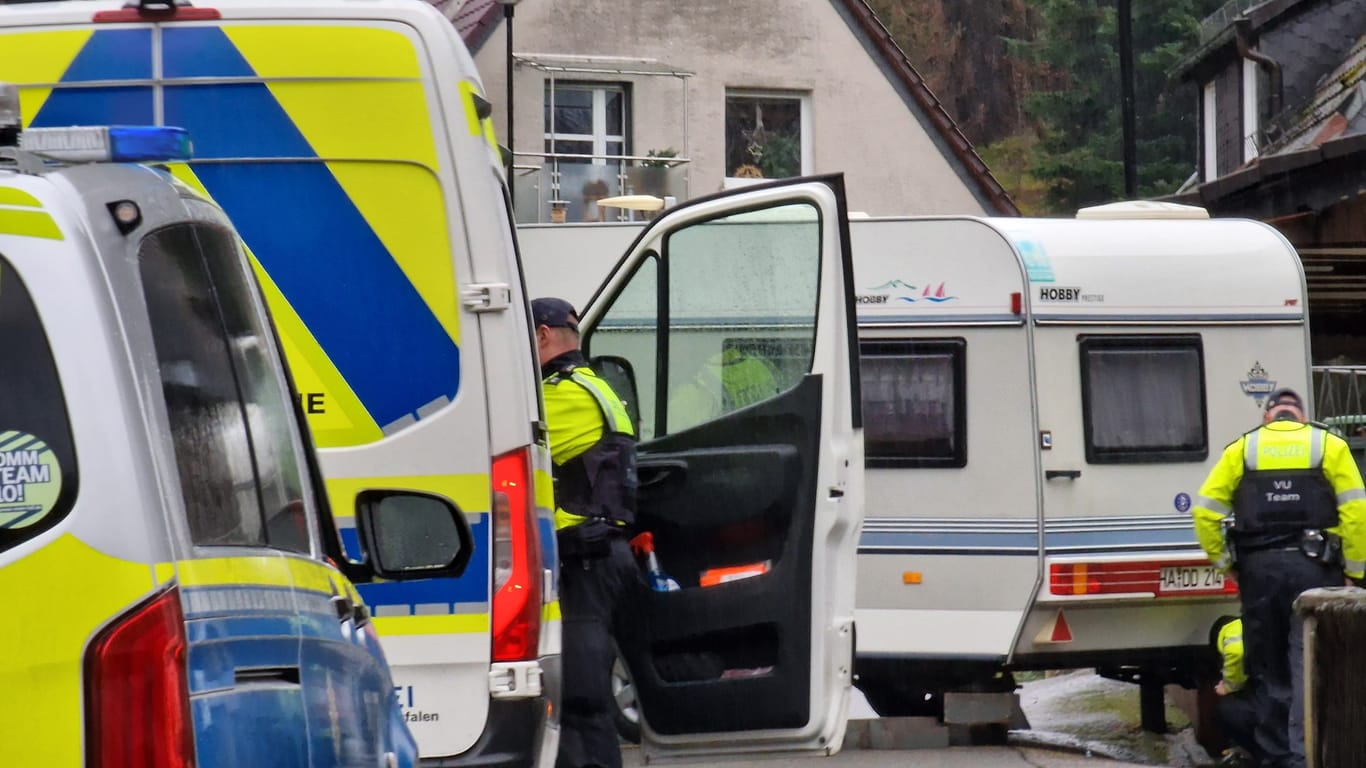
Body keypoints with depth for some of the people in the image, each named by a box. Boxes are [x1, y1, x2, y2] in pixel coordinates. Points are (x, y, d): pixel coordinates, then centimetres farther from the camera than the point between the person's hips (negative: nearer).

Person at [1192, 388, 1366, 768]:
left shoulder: (1241, 450, 10)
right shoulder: (1330, 446, 6)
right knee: (1310, 667, -4)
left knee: (1268, 669, 11)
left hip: (1259, 568, 2)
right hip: (1313, 566, -2)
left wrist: (1223, 561, 10)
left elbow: (1205, 509, 3)